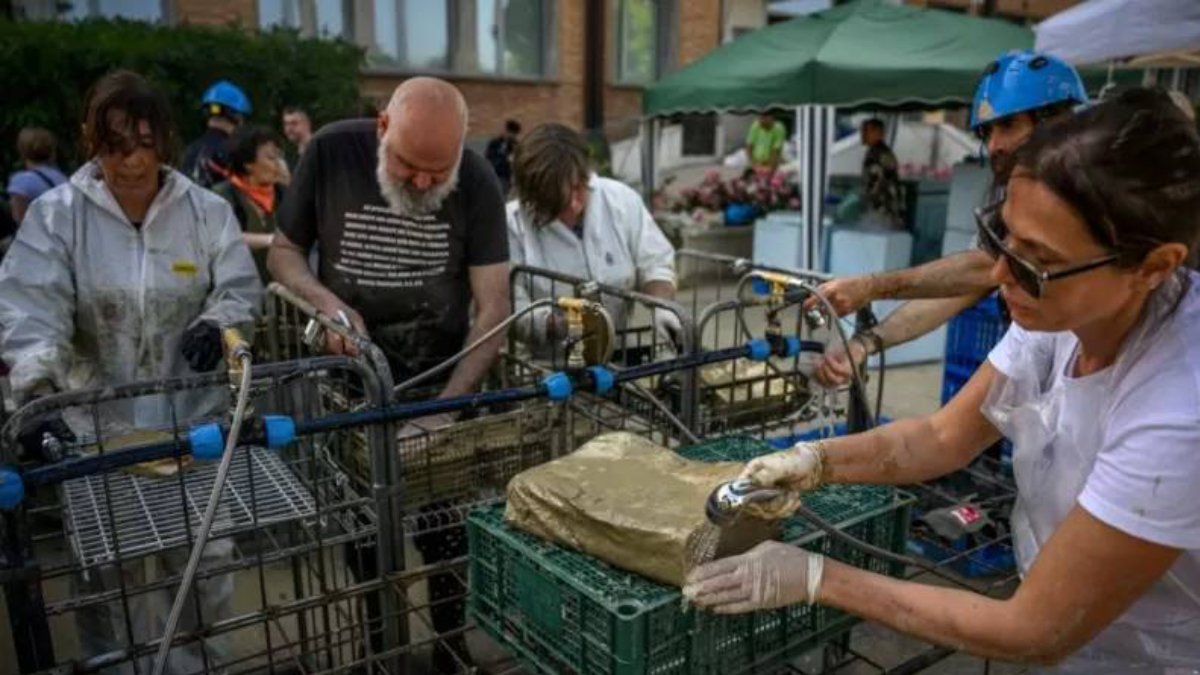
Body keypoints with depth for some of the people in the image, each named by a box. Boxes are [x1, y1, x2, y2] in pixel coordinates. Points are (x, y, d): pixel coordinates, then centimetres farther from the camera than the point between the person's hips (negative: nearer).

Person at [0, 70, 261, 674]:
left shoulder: (206, 209, -4)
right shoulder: (55, 214, -7)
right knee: (110, 568, 12)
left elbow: (241, 288, 1)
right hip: (97, 425, -1)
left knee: (204, 558, 13)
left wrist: (215, 325, -21)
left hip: (194, 418, 1)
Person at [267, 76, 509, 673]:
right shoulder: (330, 154, -13)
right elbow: (283, 252, -1)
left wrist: (447, 405, -24)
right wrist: (327, 303, -22)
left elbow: (493, 308, -15)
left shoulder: (477, 182, -14)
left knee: (442, 530, 5)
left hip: (443, 380, -1)